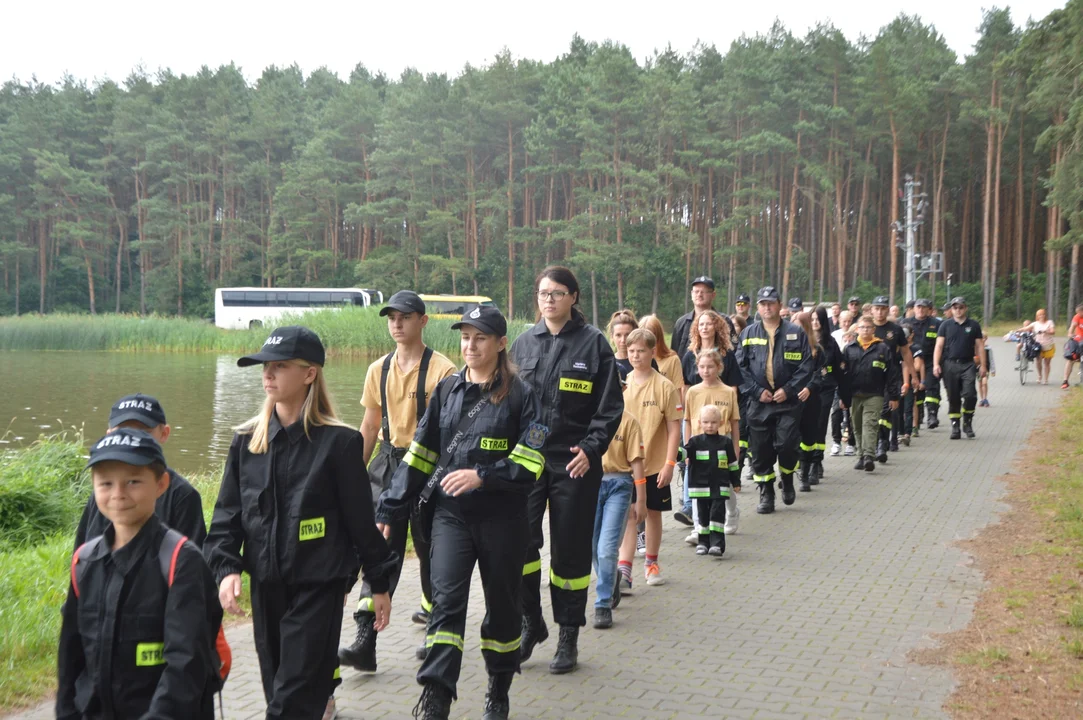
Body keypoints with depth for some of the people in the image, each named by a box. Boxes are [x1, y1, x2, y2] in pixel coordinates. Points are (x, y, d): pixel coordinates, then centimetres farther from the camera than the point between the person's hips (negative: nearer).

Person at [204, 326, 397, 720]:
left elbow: (361, 518, -3)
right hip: (266, 584, 5)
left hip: (320, 584, -5)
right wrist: (225, 567, -8)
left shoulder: (339, 442, -8)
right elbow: (228, 512, 7)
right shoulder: (247, 440, 5)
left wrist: (379, 583, 1)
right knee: (278, 683, 14)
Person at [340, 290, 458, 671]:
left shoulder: (442, 370, -9)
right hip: (388, 464, 4)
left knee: (430, 550, 7)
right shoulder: (378, 370, 8)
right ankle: (365, 641, -6)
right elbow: (370, 426, 16)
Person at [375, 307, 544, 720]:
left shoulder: (519, 395, -4)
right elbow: (421, 453, 10)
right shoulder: (447, 390, 8)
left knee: (502, 603, 11)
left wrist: (482, 476, -24)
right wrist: (391, 509, 6)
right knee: (446, 599, -12)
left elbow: (531, 461, -11)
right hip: (451, 514, 2)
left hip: (503, 516, -2)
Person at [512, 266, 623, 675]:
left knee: (570, 549, 5)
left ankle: (569, 637, 19)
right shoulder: (524, 344, 8)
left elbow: (610, 407, -3)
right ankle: (531, 622, 12)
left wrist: (591, 449, -14)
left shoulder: (593, 343, -2)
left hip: (575, 462, -2)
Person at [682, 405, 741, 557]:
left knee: (717, 514, -7)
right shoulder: (695, 442, 2)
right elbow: (684, 453, -8)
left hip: (720, 487, -1)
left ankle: (717, 544, -8)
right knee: (703, 515, 9)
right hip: (701, 486, 1)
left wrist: (736, 482, 12)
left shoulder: (725, 443, 4)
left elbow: (733, 464, 10)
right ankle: (703, 542, 19)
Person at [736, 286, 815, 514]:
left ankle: (787, 480, 20)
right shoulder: (748, 334, 7)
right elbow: (740, 367, 2)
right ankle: (766, 495, 16)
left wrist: (788, 389, -11)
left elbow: (807, 365, -2)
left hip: (788, 402, -2)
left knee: (786, 445, -10)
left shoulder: (796, 333, 2)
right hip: (758, 402, 2)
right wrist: (757, 391, -8)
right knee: (760, 451, 4)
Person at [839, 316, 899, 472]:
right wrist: (842, 396, 3)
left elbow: (892, 373, 0)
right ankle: (861, 457, 18)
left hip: (874, 395, -3)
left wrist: (893, 396, -3)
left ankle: (868, 456, -19)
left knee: (870, 424, -12)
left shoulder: (883, 348, 1)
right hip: (854, 395, 3)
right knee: (858, 428, 10)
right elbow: (843, 373, 7)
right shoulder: (849, 349, 7)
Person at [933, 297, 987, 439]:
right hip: (950, 365, 0)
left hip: (968, 365, 0)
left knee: (969, 394, -14)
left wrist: (983, 365, 4)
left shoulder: (974, 325, 9)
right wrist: (936, 364, -8)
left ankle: (967, 422, 5)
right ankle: (955, 426, 11)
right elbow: (939, 345, 3)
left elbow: (980, 346, 10)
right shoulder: (946, 325, 7)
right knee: (953, 398, 3)